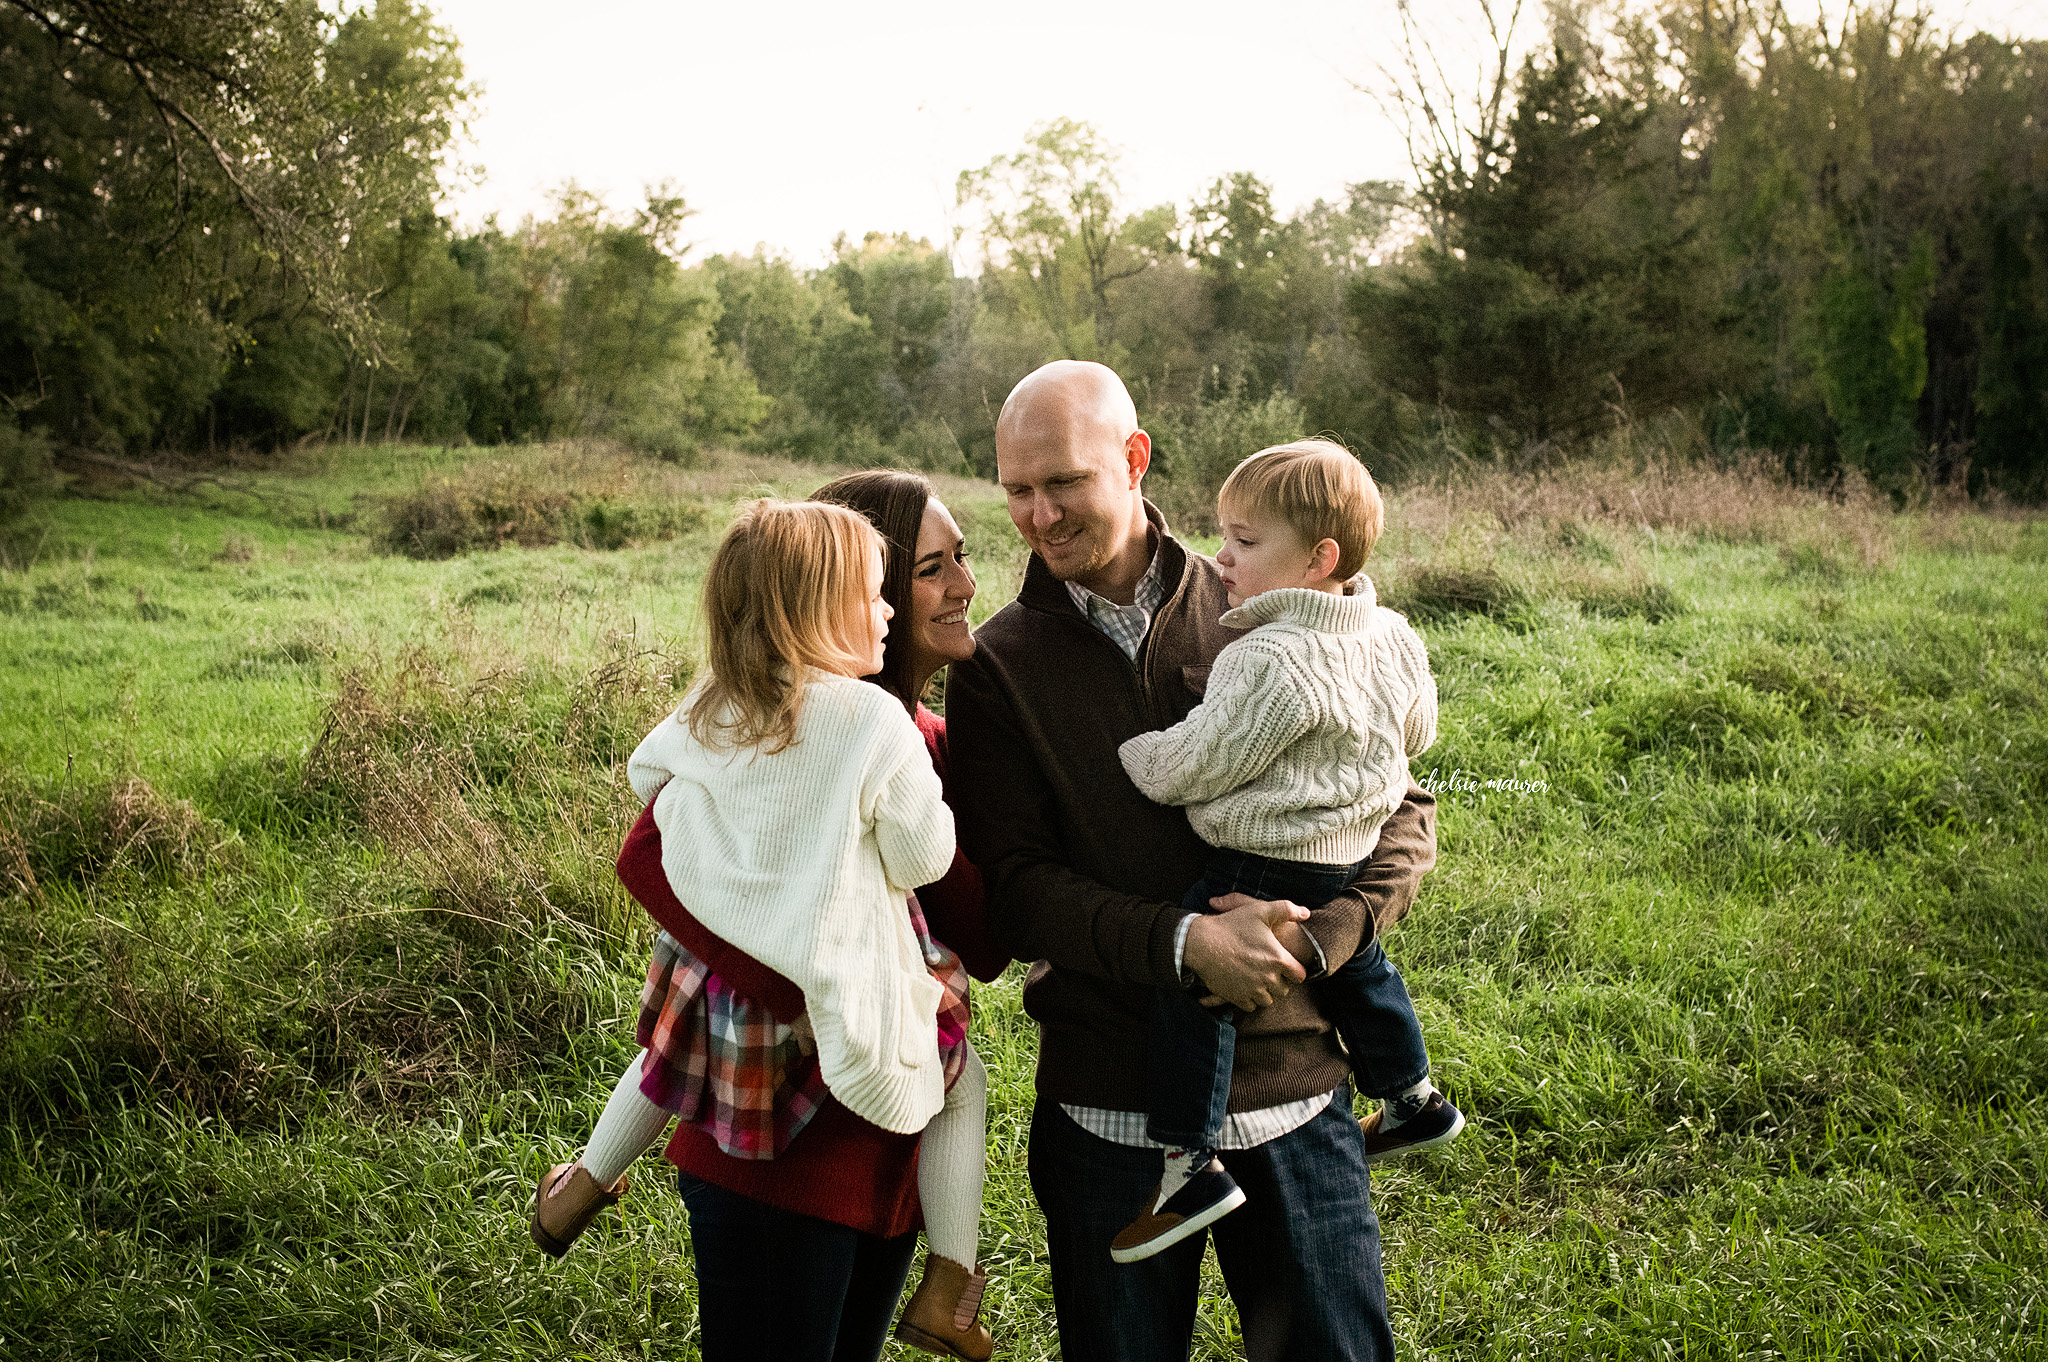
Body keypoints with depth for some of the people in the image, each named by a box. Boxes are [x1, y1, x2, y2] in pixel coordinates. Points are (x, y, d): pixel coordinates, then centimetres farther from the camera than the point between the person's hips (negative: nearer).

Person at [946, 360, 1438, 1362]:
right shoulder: (998, 667, 0)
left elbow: (1402, 810, 2)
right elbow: (1015, 888, -7)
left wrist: (1315, 936, -15)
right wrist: (1184, 944, -21)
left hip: (1295, 1092, 1)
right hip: (1109, 1108, 0)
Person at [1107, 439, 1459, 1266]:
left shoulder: (1272, 661, -26)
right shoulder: (1391, 637, 2)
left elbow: (1193, 764, -21)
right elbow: (1418, 731, 18)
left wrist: (1121, 757, -4)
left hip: (1265, 870, -10)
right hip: (1353, 858, 10)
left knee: (1189, 985, -4)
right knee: (1354, 967, 30)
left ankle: (1188, 1164, -5)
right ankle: (1412, 1098, 48)